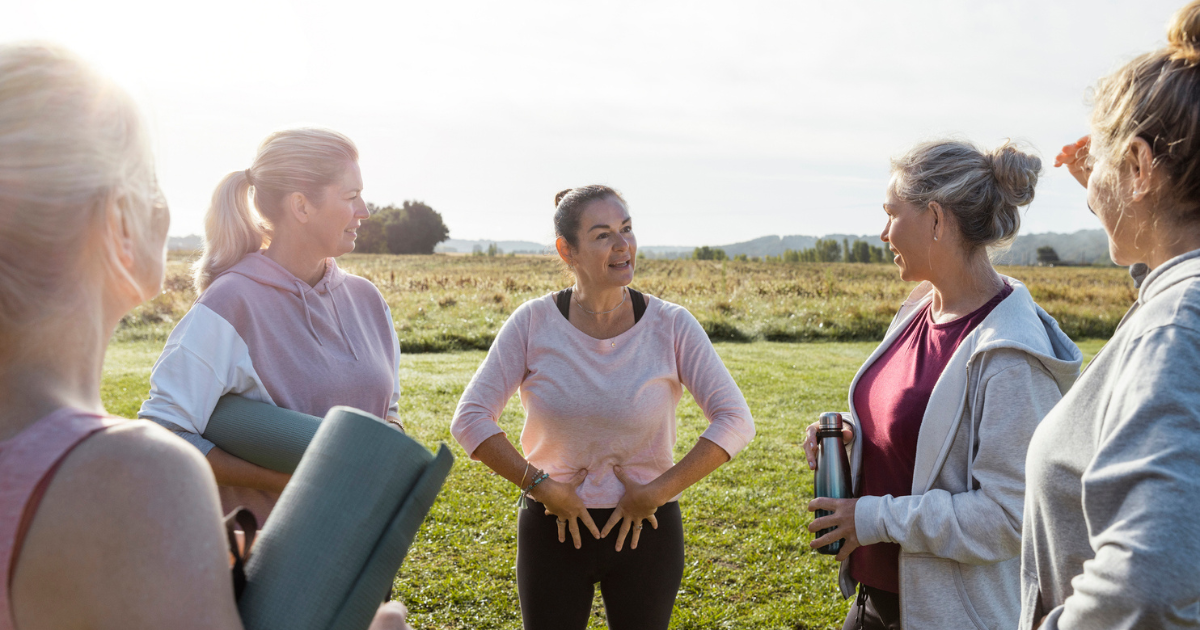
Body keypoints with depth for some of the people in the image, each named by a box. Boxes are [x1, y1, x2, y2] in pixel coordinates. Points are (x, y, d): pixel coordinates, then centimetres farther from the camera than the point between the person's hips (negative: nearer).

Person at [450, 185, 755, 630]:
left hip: (646, 530, 0)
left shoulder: (672, 326, -10)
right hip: (554, 529, 0)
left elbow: (735, 422, -11)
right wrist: (542, 487, -14)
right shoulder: (533, 323, -9)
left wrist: (656, 493, -14)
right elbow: (470, 420, -9)